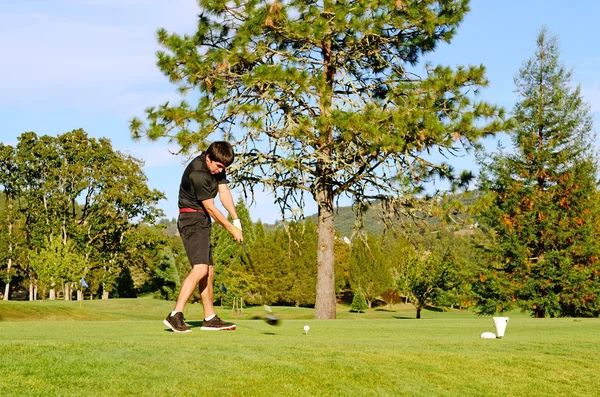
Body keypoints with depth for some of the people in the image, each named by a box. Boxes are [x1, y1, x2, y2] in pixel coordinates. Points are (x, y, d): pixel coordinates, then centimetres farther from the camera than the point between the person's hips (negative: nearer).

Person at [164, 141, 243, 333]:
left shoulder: (217, 166, 6)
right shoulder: (197, 173, -23)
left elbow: (224, 192, 1)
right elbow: (210, 208, -17)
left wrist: (236, 219, -11)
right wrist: (232, 229, -7)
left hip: (202, 222, 10)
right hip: (192, 220, -10)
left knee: (209, 271, 11)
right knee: (200, 268, -22)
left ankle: (210, 318, 17)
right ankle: (175, 315, -25)